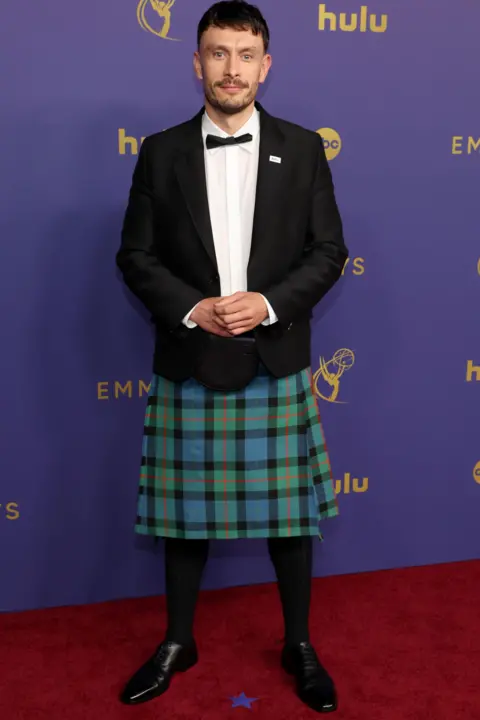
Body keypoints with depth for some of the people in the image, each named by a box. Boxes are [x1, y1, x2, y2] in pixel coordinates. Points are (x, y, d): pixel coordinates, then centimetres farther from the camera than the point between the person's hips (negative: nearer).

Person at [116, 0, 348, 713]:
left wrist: (269, 303, -14)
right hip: (187, 364, 1)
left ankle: (300, 645, 30)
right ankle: (178, 641, 32)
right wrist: (191, 308, -14)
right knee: (185, 508, 11)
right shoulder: (161, 152, 3)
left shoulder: (302, 148, 3)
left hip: (277, 365, 0)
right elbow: (135, 255, 2)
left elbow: (329, 249, 1)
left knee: (289, 510, 9)